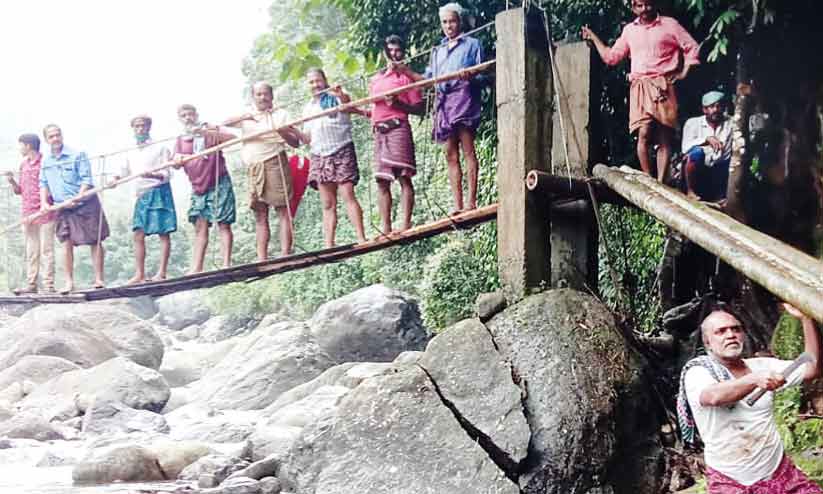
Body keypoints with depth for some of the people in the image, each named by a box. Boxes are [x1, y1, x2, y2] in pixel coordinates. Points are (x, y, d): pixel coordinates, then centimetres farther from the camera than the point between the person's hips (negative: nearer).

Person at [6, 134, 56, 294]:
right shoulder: (23, 165, 16)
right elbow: (19, 191, 19)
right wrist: (12, 182, 1)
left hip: (44, 213, -6)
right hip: (28, 214, 6)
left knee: (46, 250, -4)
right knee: (31, 252, 7)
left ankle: (48, 285, -3)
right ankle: (31, 284, 10)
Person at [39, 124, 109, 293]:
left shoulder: (77, 155, -8)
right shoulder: (46, 161, 8)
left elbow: (86, 180, -12)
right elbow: (43, 184, 15)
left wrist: (76, 199, -21)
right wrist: (44, 202, -1)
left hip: (85, 204, -4)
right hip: (63, 208, 4)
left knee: (95, 241, -2)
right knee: (67, 243, 1)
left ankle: (99, 279, 3)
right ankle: (69, 282, 6)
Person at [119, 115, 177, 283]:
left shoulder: (160, 148, -2)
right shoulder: (131, 153, 15)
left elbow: (167, 174, -7)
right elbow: (124, 174, 19)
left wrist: (152, 175, -26)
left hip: (159, 192, -6)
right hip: (141, 195, 6)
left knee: (163, 233, -5)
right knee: (138, 235, 2)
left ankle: (162, 273, -5)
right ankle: (139, 274, 5)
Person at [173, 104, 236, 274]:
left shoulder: (210, 130, 0)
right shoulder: (181, 140, 13)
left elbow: (232, 138, -17)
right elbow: (176, 164, 6)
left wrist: (205, 133, -27)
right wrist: (177, 160, -19)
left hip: (219, 184, -5)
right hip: (198, 188, 5)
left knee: (223, 224, -6)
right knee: (200, 228, 3)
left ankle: (226, 265, -9)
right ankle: (196, 269, 2)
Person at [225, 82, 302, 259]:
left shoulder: (281, 114, 10)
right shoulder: (246, 117, 20)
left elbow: (295, 142, 4)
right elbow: (225, 123, 5)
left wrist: (283, 132, -17)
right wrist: (244, 117, -12)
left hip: (274, 163, -4)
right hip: (253, 168, 4)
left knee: (283, 210, -9)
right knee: (260, 213, 2)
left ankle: (285, 255, -14)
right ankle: (261, 259, 1)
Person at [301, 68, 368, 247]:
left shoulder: (337, 97, 4)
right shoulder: (308, 108, 20)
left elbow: (349, 106, -19)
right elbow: (307, 138, 20)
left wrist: (341, 96, -40)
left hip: (342, 151, -5)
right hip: (320, 156, 5)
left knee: (348, 195, -15)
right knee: (327, 204, 1)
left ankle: (362, 239, -18)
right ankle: (329, 246, -2)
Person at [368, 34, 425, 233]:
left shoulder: (406, 76, 5)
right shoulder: (376, 79, 23)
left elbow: (419, 108, -1)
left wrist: (397, 103, -13)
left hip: (398, 128, -6)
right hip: (379, 131, 6)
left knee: (403, 176, -12)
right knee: (382, 181, 2)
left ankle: (406, 225, -16)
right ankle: (386, 229, 2)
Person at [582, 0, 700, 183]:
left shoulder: (669, 24, 8)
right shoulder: (629, 30, 18)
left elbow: (692, 48, 7)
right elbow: (611, 57, 22)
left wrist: (683, 73, -2)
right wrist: (593, 37, 22)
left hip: (662, 86, -2)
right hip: (639, 87, 2)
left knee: (664, 137, -5)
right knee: (644, 134, -14)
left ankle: (660, 183, -6)